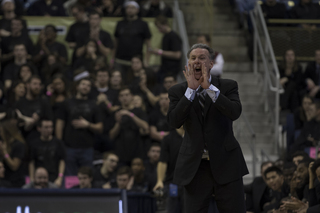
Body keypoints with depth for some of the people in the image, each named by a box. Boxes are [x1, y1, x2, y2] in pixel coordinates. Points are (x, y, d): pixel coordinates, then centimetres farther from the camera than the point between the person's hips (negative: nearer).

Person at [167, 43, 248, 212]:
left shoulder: (228, 86, 3)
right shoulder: (178, 91, 4)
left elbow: (234, 113, -16)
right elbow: (174, 122, -13)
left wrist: (209, 88, -19)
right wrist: (191, 89, -17)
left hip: (226, 164, -1)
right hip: (195, 166, 1)